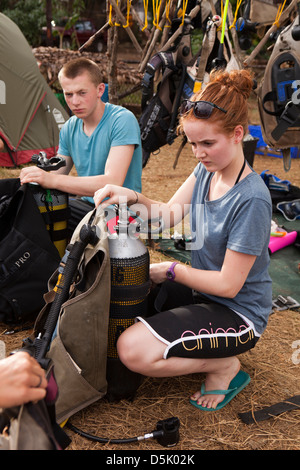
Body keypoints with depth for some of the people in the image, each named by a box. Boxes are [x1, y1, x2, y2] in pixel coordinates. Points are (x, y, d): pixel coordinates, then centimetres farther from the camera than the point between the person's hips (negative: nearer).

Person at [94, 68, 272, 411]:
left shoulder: (251, 199, -28)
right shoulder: (206, 169, -3)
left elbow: (228, 284, -24)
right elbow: (168, 214, 2)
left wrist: (171, 270, -12)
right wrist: (132, 198, -18)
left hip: (237, 313, -8)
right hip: (202, 290, 9)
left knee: (133, 350, -23)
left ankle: (225, 366, 0)